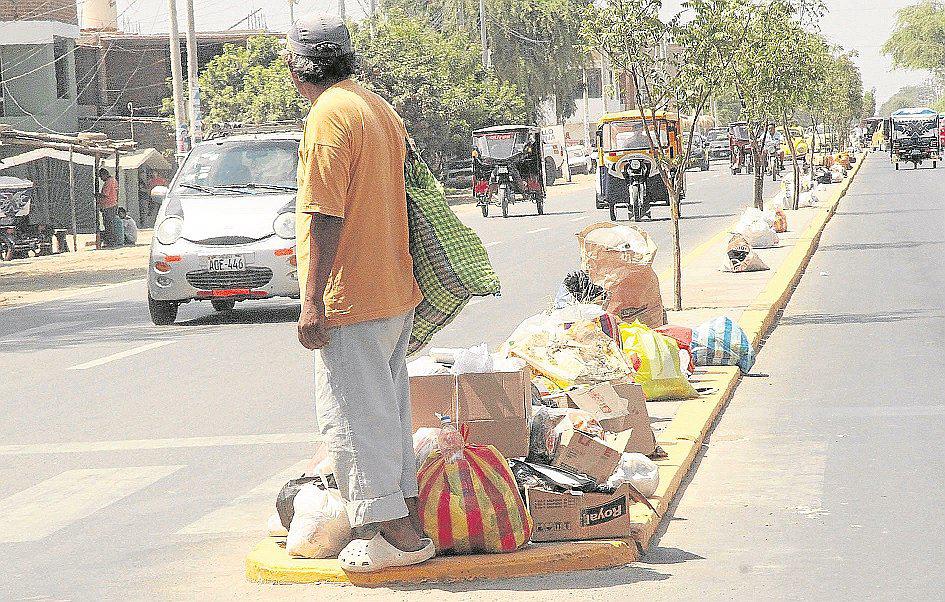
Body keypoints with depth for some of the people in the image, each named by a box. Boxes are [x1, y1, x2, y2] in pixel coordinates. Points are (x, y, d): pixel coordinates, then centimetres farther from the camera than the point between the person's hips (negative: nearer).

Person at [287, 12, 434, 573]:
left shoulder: (329, 116, -15)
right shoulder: (381, 109, 14)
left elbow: (325, 216, -21)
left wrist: (314, 302, -20)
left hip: (351, 297, -9)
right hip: (396, 292, 9)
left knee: (353, 415, -4)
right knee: (389, 407, 16)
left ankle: (393, 532, -4)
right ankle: (407, 515, 20)